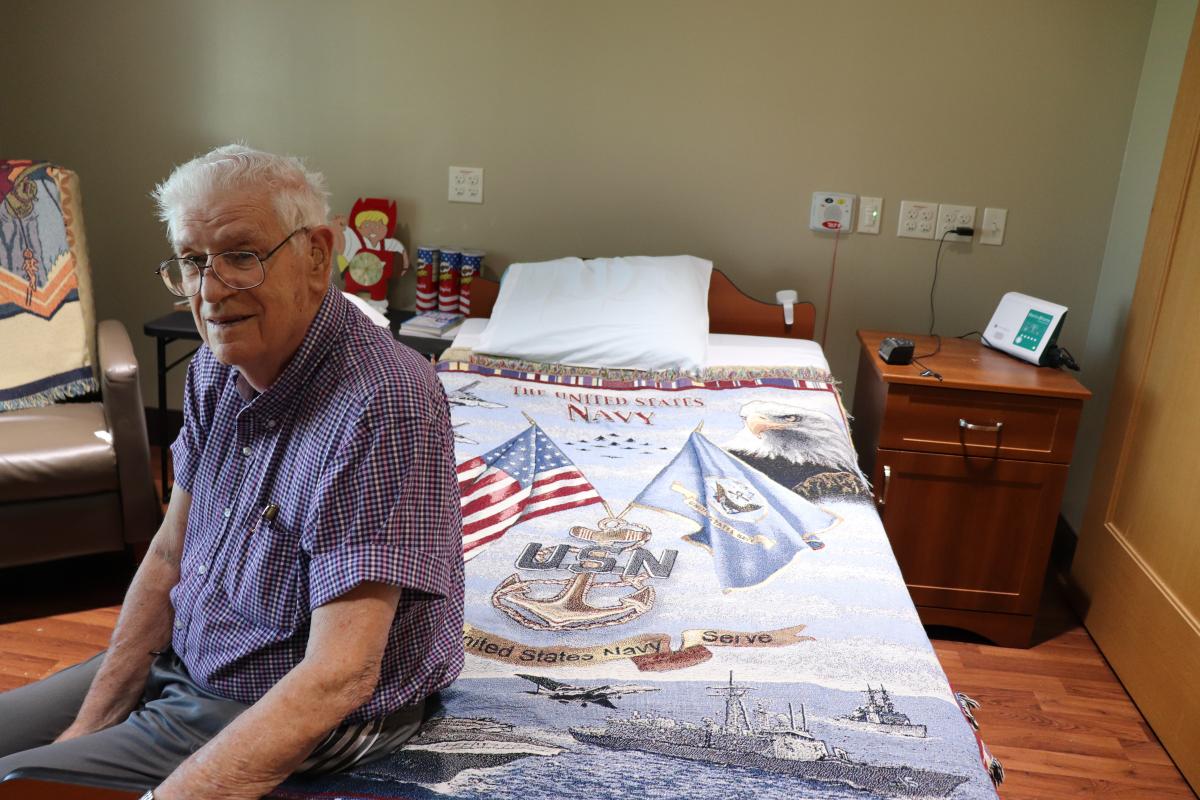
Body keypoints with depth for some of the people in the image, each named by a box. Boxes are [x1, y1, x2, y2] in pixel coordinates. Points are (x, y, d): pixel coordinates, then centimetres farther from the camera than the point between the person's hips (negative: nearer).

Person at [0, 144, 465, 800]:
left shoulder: (381, 404, -31)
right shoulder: (216, 368, -2)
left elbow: (340, 676, -32)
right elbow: (170, 552, 5)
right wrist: (92, 724, 0)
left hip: (299, 714, -7)